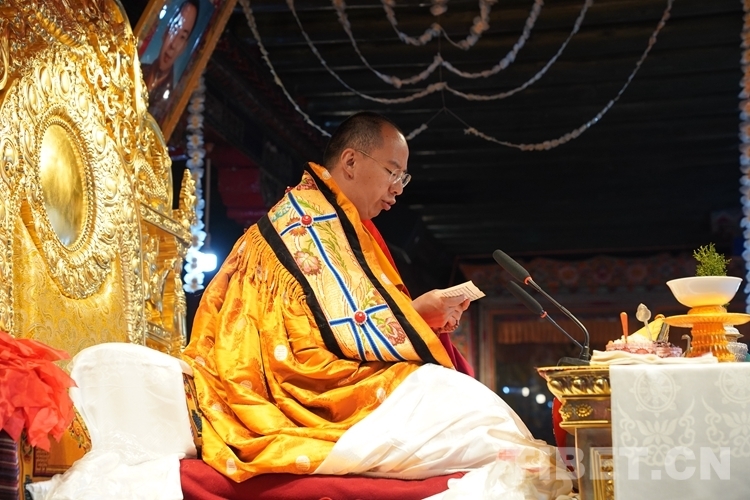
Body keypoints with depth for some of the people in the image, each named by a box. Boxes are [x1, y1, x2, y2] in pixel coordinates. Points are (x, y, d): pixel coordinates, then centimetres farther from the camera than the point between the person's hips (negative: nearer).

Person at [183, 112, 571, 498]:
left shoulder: (327, 217, 22)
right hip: (315, 394, -10)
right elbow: (348, 326, -19)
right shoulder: (310, 217, -10)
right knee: (469, 407, -19)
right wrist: (419, 313, -4)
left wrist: (415, 314, 7)